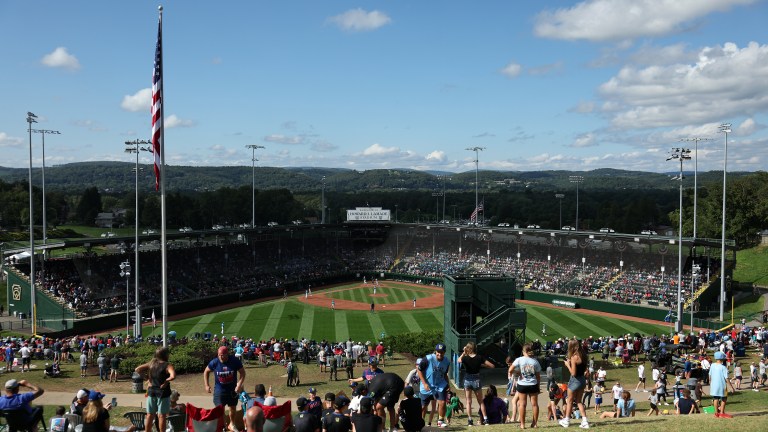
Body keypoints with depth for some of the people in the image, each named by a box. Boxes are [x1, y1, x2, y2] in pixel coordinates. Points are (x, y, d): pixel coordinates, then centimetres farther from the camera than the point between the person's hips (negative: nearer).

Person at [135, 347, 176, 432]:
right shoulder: (167, 365, -14)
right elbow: (173, 376, -32)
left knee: (150, 415, 14)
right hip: (163, 392, -5)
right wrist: (166, 381, -14)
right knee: (162, 415, 3)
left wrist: (146, 377, 3)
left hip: (151, 391, 5)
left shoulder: (151, 363, 3)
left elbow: (137, 370, 2)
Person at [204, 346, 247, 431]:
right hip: (219, 390, -1)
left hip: (232, 389, 1)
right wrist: (207, 385, -3)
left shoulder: (235, 361, -18)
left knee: (233, 408, 18)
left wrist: (239, 385, -19)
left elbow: (242, 373, -9)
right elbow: (206, 372, 1)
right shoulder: (214, 362, -16)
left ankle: (232, 424, 41)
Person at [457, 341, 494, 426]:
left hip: (467, 381, -1)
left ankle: (469, 420, 5)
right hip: (476, 380, 1)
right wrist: (482, 365, 2)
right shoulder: (479, 357, -10)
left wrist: (463, 353, 10)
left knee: (468, 401, 8)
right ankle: (485, 419, 11)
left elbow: (458, 360, 12)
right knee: (480, 401, 14)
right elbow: (492, 366, -9)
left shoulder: (465, 358, -11)